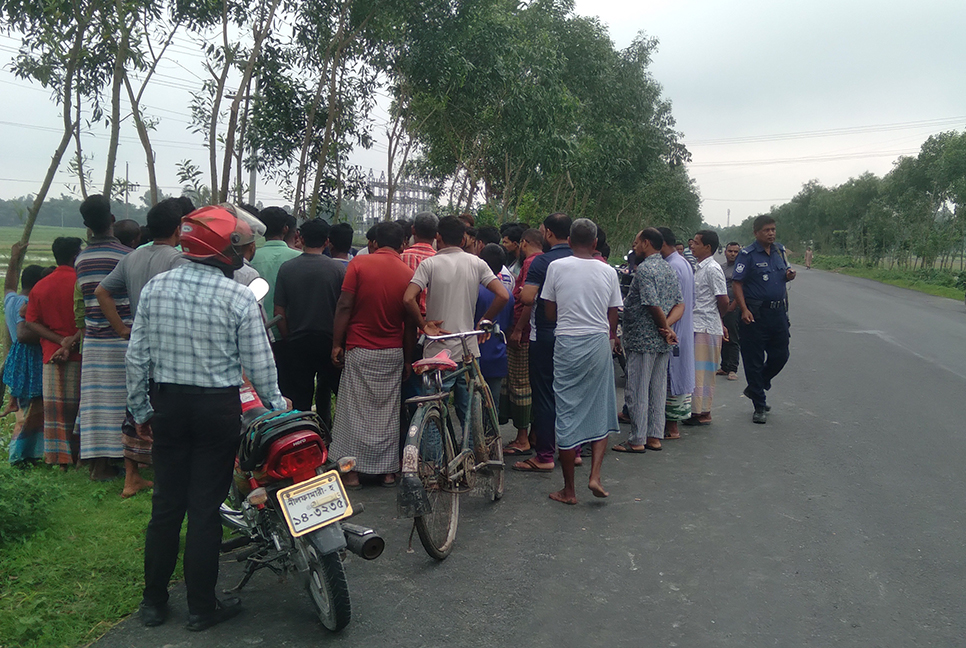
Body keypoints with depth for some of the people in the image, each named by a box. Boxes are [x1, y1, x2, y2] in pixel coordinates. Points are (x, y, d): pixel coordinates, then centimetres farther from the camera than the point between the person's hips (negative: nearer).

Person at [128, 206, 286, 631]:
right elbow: (258, 364, -10)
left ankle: (153, 602, 25)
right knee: (205, 508, 5)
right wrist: (276, 404, 7)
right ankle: (201, 608, 17)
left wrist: (141, 409, 12)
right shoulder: (240, 298, -13)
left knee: (166, 504, 14)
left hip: (167, 405, 4)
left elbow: (137, 356, 1)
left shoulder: (154, 288, -1)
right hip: (218, 408, -4)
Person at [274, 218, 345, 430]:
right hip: (329, 340, -1)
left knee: (298, 400, 7)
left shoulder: (287, 268, -3)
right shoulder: (339, 269, -7)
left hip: (297, 343, 1)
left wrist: (288, 339, 10)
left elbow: (279, 312, -2)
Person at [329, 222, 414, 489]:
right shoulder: (408, 274, -1)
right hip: (393, 353, 2)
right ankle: (388, 470, 15)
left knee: (355, 411, 4)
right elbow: (410, 322, 2)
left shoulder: (359, 264, -6)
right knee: (388, 412, 10)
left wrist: (337, 343, -4)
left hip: (360, 349, -2)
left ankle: (352, 471, 6)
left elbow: (344, 306, -10)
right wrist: (408, 358, 11)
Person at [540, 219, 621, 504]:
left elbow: (549, 312, 3)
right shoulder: (608, 272, 3)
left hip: (567, 343, -1)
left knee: (566, 415, 4)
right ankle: (595, 475, 2)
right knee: (601, 412, 14)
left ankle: (569, 489, 11)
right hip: (599, 342, 2)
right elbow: (613, 317, 7)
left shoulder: (557, 267, -2)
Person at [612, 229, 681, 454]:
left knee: (637, 391, -2)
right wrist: (667, 326, -5)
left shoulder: (644, 269, -15)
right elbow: (680, 304, 8)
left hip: (642, 340, -9)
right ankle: (654, 435, 19)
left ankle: (637, 440, 3)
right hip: (662, 342, 9)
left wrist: (665, 328, -7)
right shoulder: (669, 270, 13)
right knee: (658, 389, 12)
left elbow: (654, 306, -21)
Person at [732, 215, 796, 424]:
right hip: (756, 315, -6)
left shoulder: (780, 251, 11)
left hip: (779, 312, 6)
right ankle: (759, 407, 12)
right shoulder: (747, 255, -8)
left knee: (780, 355, 11)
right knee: (754, 361, 1)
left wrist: (789, 275, 0)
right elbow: (737, 284, -13)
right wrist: (744, 310, -24)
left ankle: (755, 389, 34)